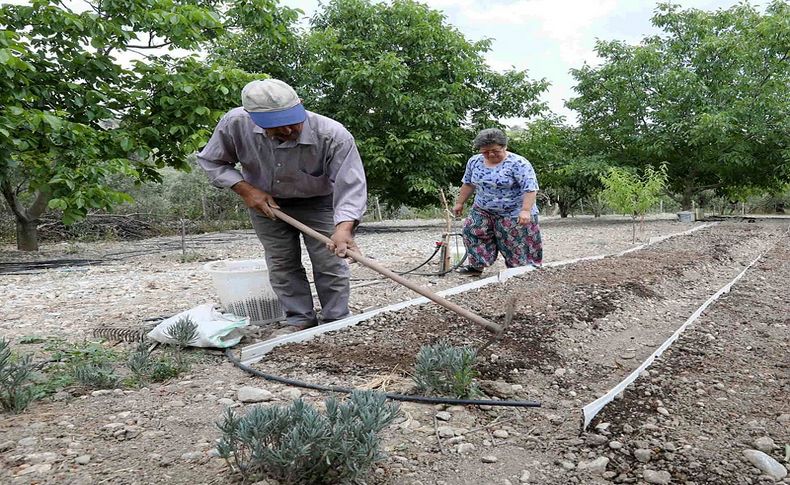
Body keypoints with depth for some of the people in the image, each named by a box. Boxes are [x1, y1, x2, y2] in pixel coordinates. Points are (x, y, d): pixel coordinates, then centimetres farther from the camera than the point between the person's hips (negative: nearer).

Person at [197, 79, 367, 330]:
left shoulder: (334, 136, -37)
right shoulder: (235, 123, -27)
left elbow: (351, 186, -38)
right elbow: (211, 161, -9)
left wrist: (344, 228, -56)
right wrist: (245, 190, -22)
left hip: (317, 201, -2)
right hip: (265, 200, 2)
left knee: (330, 264, -4)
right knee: (282, 263, 5)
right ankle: (301, 321, 17)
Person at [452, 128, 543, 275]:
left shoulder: (518, 163, -18)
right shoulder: (475, 161, 1)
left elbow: (530, 188, -23)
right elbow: (468, 183, 13)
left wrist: (526, 210, -32)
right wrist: (459, 203, 14)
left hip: (514, 214, -5)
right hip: (483, 211, 6)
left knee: (517, 247, -3)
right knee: (472, 232, -3)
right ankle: (476, 266, 7)